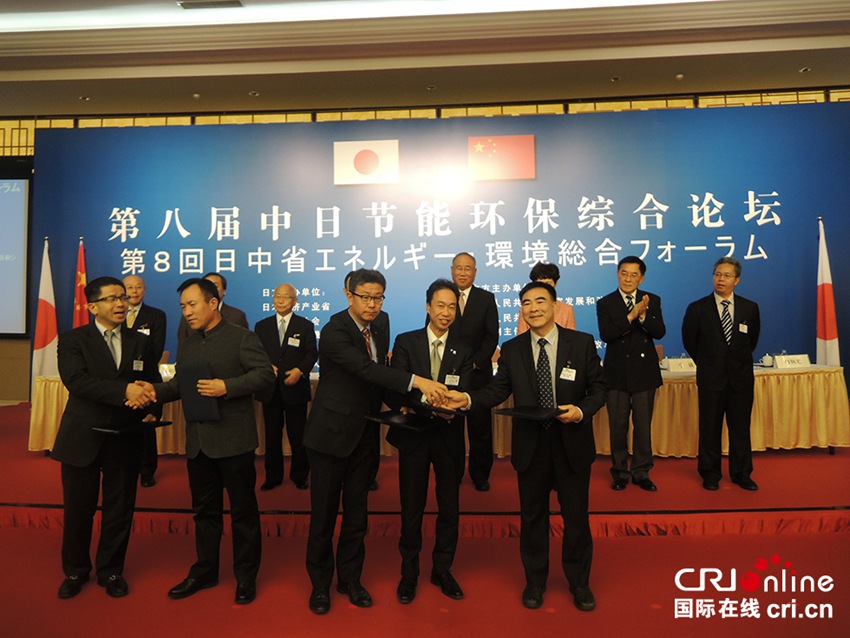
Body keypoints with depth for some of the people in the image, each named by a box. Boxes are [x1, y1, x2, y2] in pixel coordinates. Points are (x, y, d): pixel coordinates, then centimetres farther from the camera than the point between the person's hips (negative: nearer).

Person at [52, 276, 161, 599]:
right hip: (82, 438, -2)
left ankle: (111, 571, 30)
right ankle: (75, 571, 34)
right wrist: (124, 391, -29)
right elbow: (76, 380, -18)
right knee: (78, 510, 12)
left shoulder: (140, 342, 8)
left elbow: (154, 384, 8)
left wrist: (150, 406, -15)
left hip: (125, 439, 2)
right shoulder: (72, 340, -2)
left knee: (120, 510, 11)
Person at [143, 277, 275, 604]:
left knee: (243, 510, 5)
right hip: (197, 441, 7)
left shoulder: (242, 338, -7)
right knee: (204, 509, 18)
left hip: (233, 440, -6)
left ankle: (246, 576, 20)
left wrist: (226, 386, -24)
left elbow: (266, 376, -15)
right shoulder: (186, 345, 15)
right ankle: (204, 571, 34)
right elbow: (179, 384, 15)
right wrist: (154, 392, -3)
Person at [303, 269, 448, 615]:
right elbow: (364, 369, -30)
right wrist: (416, 381, -36)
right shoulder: (335, 331, -16)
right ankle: (320, 583, 26)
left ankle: (350, 579, 32)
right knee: (324, 512, 7)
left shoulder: (379, 335, 9)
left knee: (356, 510, 14)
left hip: (363, 434, 6)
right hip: (331, 433, -6)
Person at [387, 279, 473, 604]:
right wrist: (428, 397, -30)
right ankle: (409, 572, 28)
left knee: (449, 506, 12)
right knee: (412, 507, 9)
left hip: (449, 435, 1)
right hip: (414, 434, -1)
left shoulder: (464, 348, 3)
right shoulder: (406, 342, 0)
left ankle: (442, 570, 32)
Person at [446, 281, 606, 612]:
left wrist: (581, 411, -20)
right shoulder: (512, 350, 1)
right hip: (530, 446, 1)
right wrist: (467, 398, -18)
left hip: (572, 443, -1)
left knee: (576, 516, 13)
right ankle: (535, 582, 36)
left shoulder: (582, 342, -4)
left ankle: (579, 583, 36)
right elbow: (498, 390, -1)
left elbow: (598, 387, -2)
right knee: (532, 516, 15)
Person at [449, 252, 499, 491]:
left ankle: (480, 475, 20)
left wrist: (475, 362, -9)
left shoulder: (486, 298, 7)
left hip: (478, 372, 0)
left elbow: (492, 336, 2)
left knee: (480, 427, 5)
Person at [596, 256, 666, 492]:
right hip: (617, 373, -1)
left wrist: (643, 316, -24)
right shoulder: (605, 304, 0)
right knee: (618, 426, 7)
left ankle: (641, 472, 21)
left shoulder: (652, 301, 5)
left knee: (643, 425, 8)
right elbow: (605, 334, -15)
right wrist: (631, 316, -23)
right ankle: (620, 472, 21)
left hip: (644, 372, 1)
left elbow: (660, 332, -7)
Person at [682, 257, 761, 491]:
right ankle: (710, 474, 19)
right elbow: (690, 341, 7)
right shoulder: (697, 309, -4)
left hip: (741, 378, 2)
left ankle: (741, 474, 23)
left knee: (741, 428, 9)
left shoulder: (750, 308, 2)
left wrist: (740, 362, 15)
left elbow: (751, 340, 16)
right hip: (711, 379, -1)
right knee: (709, 429, 6)